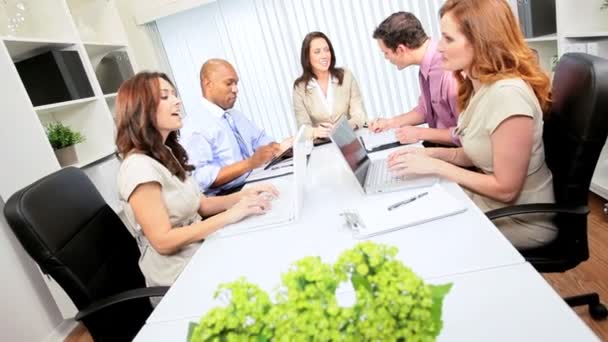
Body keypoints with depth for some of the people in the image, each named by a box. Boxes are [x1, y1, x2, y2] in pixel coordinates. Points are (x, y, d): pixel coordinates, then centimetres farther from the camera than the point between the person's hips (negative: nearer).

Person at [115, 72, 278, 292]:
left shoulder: (167, 153, 7)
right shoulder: (139, 167, -21)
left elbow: (200, 205, 9)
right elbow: (163, 241, -23)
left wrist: (243, 195, -6)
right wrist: (230, 215, -24)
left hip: (200, 251, 8)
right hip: (180, 275, -8)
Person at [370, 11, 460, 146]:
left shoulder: (450, 72, -28)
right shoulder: (426, 64, -2)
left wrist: (420, 133, -17)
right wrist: (391, 123, 5)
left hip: (456, 150, -7)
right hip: (439, 143, 7)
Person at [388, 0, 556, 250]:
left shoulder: (507, 93, -28)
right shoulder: (479, 85, 0)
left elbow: (505, 189, -25)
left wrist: (435, 166, -22)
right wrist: (432, 153, -6)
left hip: (520, 220, -7)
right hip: (488, 201, 7)